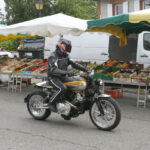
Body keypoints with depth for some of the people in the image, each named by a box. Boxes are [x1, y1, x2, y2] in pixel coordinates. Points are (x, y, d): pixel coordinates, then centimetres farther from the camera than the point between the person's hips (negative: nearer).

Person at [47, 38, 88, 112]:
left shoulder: (65, 56, 11)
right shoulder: (53, 57, -17)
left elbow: (73, 64, 13)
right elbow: (53, 70, -30)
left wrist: (85, 69, 0)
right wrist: (66, 72, -43)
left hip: (62, 77, 9)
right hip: (53, 77, -8)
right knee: (63, 88, -33)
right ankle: (51, 102, -16)